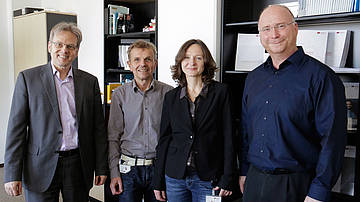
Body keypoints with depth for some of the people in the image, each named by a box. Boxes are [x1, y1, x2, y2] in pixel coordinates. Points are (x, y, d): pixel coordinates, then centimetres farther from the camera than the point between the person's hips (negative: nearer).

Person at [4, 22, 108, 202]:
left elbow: (98, 128, 6)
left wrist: (101, 167, 5)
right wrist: (12, 175, -7)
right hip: (41, 166, -1)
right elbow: (16, 127, -3)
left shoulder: (90, 82, 4)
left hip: (78, 165, 2)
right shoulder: (28, 78, -1)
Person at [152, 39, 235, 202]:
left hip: (208, 179, -2)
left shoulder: (220, 92, -3)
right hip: (175, 176, 3)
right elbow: (164, 139, 7)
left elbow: (228, 138, -5)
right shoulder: (171, 97, 5)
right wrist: (158, 182, 6)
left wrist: (226, 179, -9)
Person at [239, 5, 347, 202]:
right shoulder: (253, 78, 9)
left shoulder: (320, 75, -10)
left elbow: (332, 137, -13)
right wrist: (244, 171, 12)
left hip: (297, 185, -5)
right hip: (254, 180, 5)